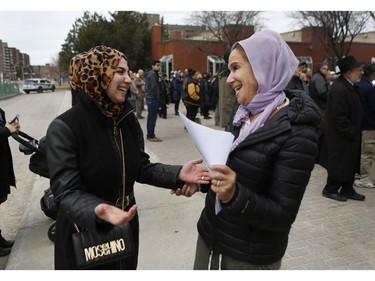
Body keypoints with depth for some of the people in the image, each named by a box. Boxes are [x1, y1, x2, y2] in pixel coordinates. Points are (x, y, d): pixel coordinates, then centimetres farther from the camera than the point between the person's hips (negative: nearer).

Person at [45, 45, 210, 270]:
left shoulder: (128, 120, -2)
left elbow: (141, 168, -1)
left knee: (126, 269, 24)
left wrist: (177, 174, -16)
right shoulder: (65, 128, -21)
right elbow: (67, 192, -25)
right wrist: (97, 211, -45)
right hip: (84, 237, -5)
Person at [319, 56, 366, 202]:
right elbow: (339, 117, -25)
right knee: (339, 163, 4)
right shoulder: (339, 89, -24)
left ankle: (347, 190, 29)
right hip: (340, 136, -10)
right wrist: (351, 133, -17)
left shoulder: (348, 86, 7)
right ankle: (330, 190, 20)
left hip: (349, 134, 10)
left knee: (350, 163, 17)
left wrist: (354, 133, 13)